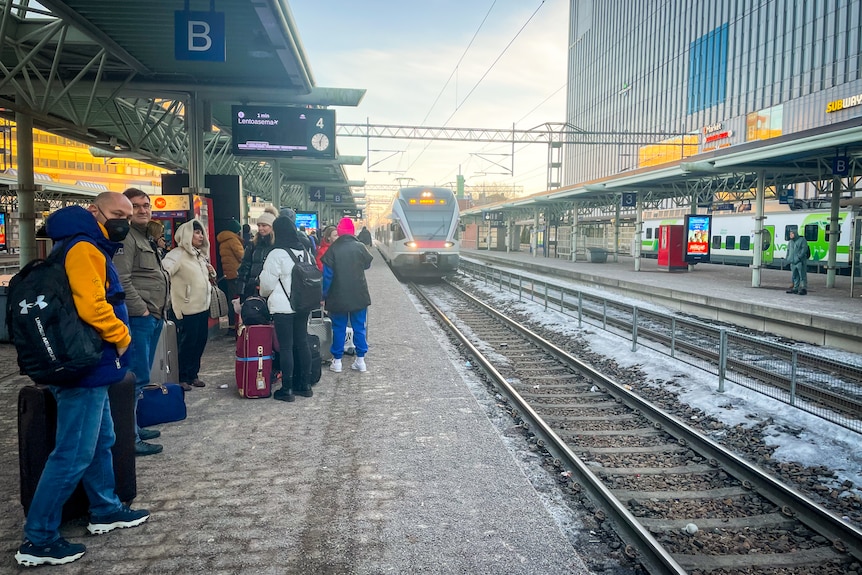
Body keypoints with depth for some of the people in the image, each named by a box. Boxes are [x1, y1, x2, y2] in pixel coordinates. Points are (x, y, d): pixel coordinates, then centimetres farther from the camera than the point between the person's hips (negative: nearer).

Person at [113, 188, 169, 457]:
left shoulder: (145, 238, 21)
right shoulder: (125, 238, -10)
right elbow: (121, 281, -20)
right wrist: (141, 310, -16)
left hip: (152, 317, 10)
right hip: (138, 318, -10)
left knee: (140, 377, 16)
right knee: (137, 378, -9)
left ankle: (133, 428, 26)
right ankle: (129, 439, -3)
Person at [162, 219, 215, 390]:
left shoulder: (200, 255, 16)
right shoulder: (178, 254, -10)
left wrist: (212, 273, 4)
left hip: (203, 307, 8)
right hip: (187, 309, -8)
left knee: (200, 342, 11)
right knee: (187, 343, -1)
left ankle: (193, 374, 23)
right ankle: (183, 378, 11)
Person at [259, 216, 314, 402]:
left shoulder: (277, 254, -14)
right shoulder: (305, 252, 6)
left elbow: (267, 283, -8)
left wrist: (263, 294, 13)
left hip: (283, 307, -6)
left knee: (286, 347, -2)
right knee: (302, 343, 12)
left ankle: (287, 389, 4)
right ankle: (305, 384, 20)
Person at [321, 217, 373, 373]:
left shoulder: (333, 249, -10)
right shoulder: (360, 247, -6)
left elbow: (327, 275, -9)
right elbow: (367, 264, 13)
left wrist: (323, 295, 0)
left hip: (338, 297, -1)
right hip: (359, 296, 1)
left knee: (339, 328, 9)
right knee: (359, 328, 10)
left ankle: (337, 361, 14)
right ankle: (360, 360, 13)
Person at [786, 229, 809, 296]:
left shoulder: (802, 240, -2)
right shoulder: (790, 242, 20)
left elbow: (804, 249, -11)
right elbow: (788, 251, 27)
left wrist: (799, 257, -20)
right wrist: (788, 258, 11)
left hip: (800, 262, -7)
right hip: (793, 262, 7)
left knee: (802, 276, -7)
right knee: (794, 276, 10)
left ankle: (804, 289, -5)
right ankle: (795, 288, 17)